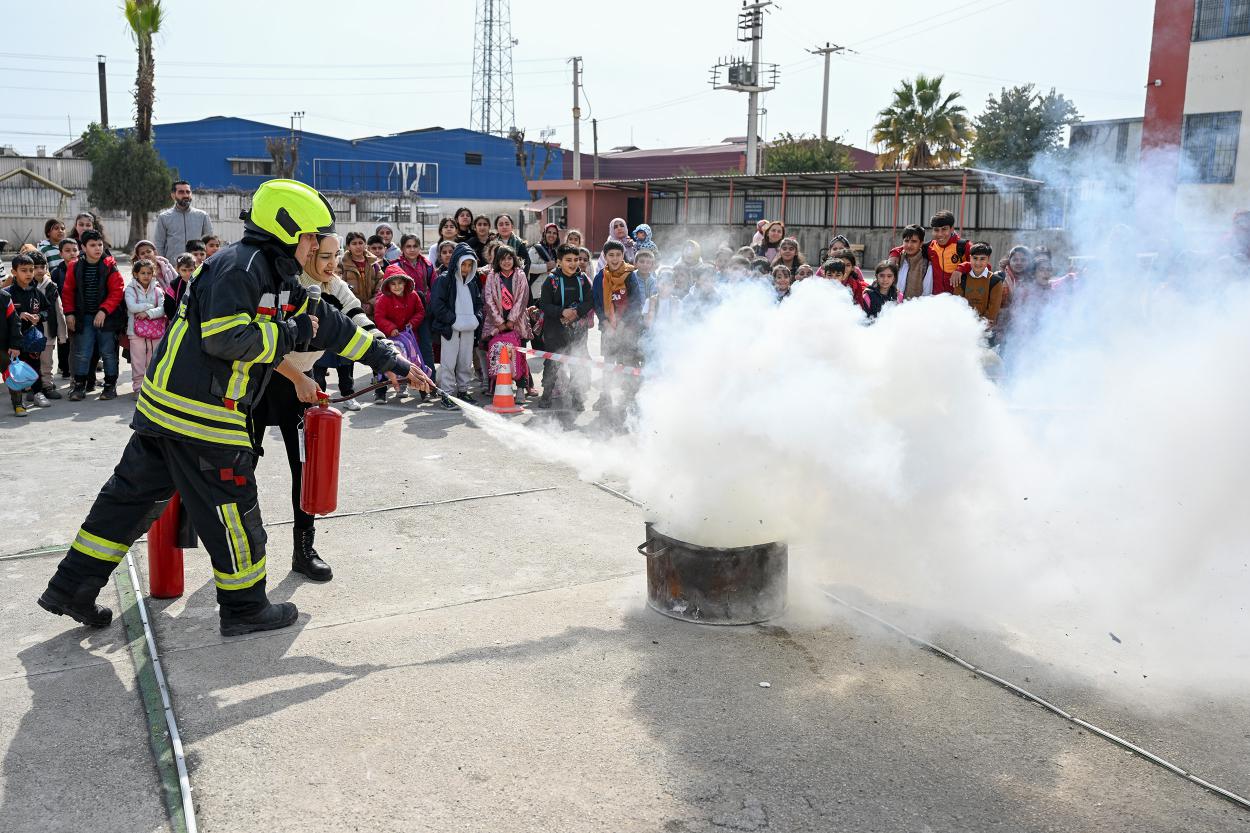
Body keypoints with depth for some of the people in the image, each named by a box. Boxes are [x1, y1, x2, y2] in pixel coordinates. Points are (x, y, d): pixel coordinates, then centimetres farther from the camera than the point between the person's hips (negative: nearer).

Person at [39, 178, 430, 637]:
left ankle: (72, 587, 26)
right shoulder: (241, 265, -15)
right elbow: (225, 338, -25)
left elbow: (329, 325, 17)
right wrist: (291, 333, -13)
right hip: (200, 411, -10)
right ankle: (245, 607, 17)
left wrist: (392, 362, 17)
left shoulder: (277, 278, 15)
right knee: (233, 509, 3)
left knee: (134, 494, 16)